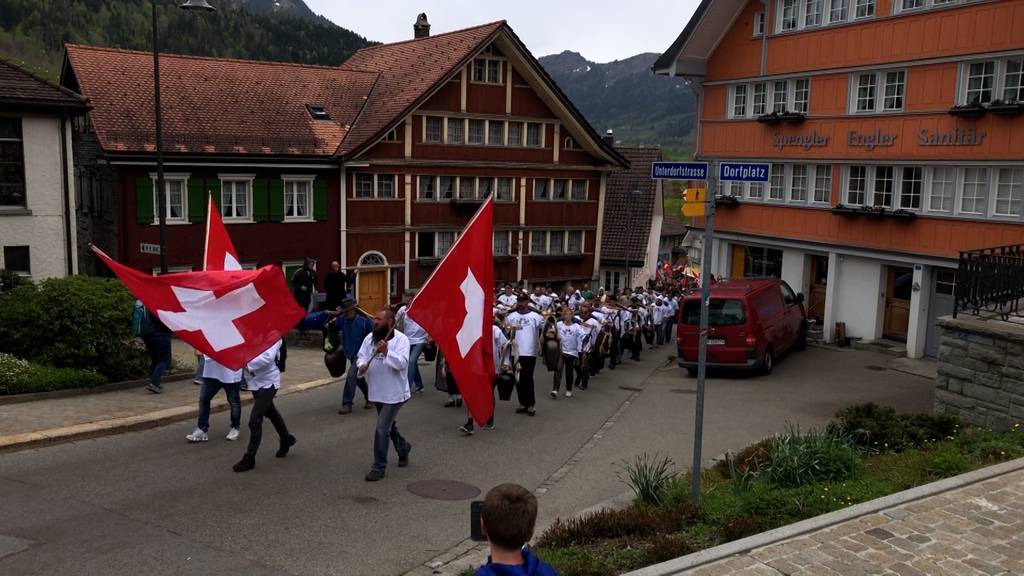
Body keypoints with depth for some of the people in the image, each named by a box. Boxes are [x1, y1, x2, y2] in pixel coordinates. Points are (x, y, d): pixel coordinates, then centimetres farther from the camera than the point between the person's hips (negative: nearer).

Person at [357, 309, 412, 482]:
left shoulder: (401, 339, -14)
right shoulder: (370, 338, 4)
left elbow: (402, 363, -24)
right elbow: (361, 356, 1)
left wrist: (386, 352, -36)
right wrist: (361, 365, -21)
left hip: (394, 393, -7)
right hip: (377, 392, 7)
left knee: (382, 429, -10)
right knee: (388, 425, 24)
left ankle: (379, 467, 1)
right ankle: (403, 448, 49)